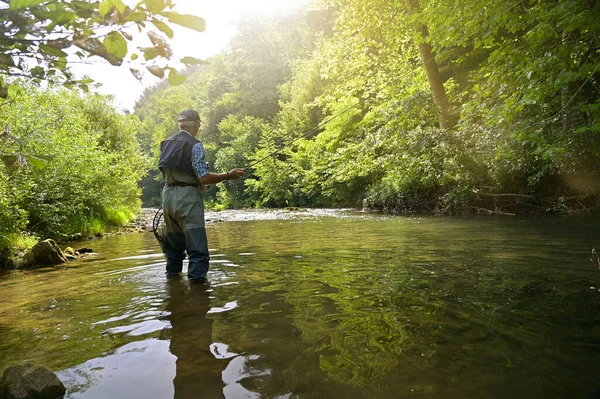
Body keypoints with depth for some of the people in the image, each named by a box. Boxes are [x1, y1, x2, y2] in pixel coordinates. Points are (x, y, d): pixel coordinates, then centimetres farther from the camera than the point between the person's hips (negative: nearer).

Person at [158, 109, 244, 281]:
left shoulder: (167, 143, 13)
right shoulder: (195, 145, -10)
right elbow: (204, 177, -17)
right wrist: (228, 175, -6)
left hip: (168, 195, 8)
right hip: (187, 197, -8)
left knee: (173, 239, 18)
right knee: (196, 243, -6)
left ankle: (173, 274, 29)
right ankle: (197, 278, -9)